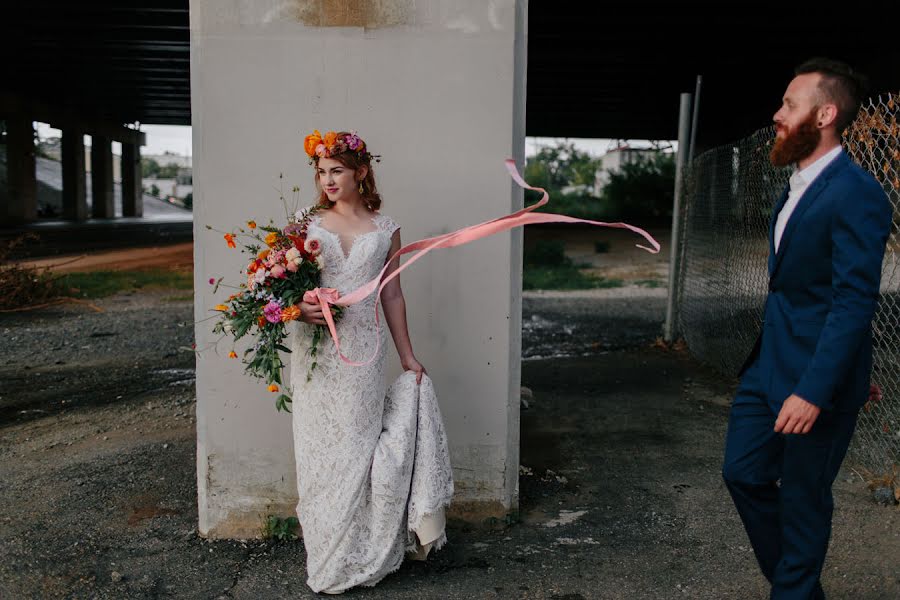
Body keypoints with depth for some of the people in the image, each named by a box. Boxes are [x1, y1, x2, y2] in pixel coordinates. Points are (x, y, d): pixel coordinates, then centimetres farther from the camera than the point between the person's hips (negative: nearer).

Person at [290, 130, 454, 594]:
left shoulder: (385, 230, 6)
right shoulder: (308, 223, 6)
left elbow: (392, 297, 10)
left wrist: (408, 358, 11)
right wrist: (299, 309, -15)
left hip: (361, 348, -1)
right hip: (315, 350, 1)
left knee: (357, 445, 2)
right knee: (318, 446, 5)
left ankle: (358, 558, 18)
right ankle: (326, 559, 19)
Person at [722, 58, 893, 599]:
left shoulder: (856, 195, -17)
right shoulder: (799, 185, 11)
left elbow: (855, 304, -22)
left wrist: (814, 391, -25)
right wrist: (766, 360, 19)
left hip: (816, 376, -9)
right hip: (768, 364, 9)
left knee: (802, 499, 6)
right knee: (744, 473, 15)